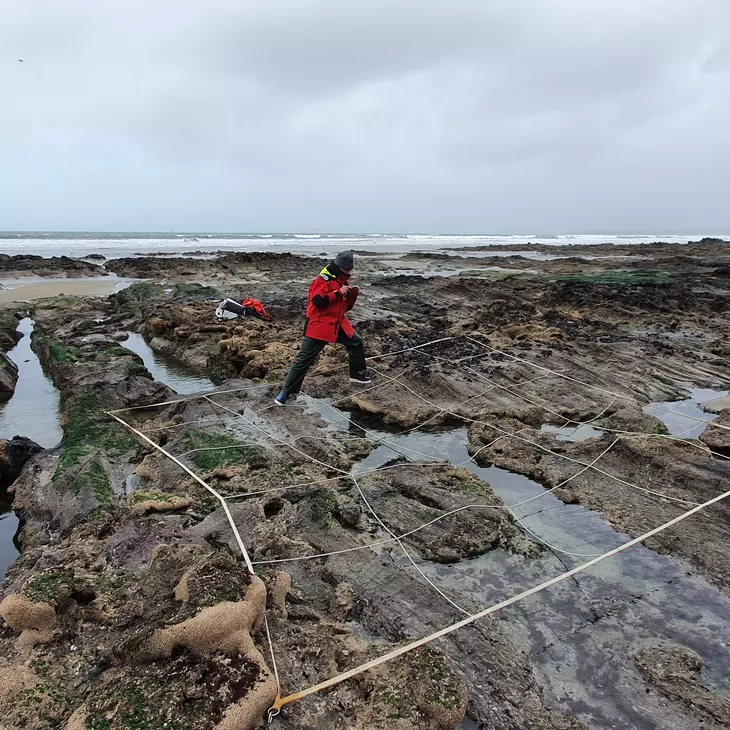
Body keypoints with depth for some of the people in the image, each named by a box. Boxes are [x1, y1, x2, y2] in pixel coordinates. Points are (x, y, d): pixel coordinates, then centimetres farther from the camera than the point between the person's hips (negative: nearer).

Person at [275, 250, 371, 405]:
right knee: (304, 358, -7)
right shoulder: (323, 279, -15)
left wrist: (353, 294, -1)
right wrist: (338, 293, -25)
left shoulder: (342, 281, 11)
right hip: (319, 324, -8)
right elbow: (317, 301, -29)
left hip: (338, 323, 8)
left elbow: (347, 306, 17)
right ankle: (287, 391, 0)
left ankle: (358, 374, 32)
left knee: (356, 342, 13)